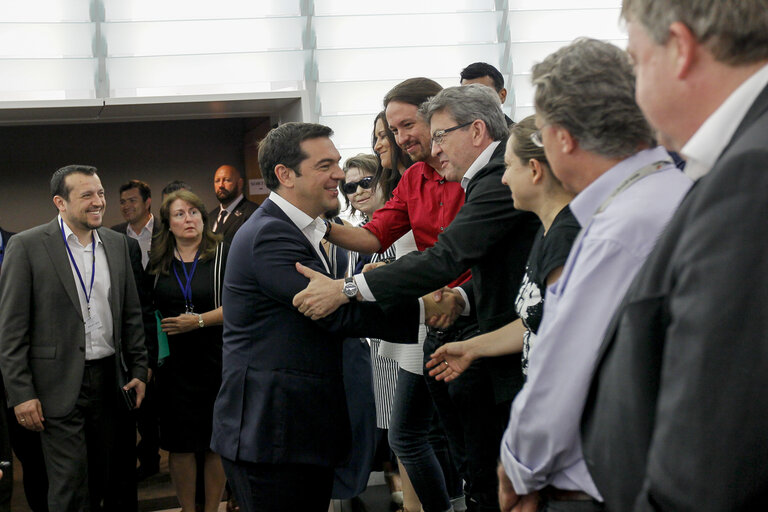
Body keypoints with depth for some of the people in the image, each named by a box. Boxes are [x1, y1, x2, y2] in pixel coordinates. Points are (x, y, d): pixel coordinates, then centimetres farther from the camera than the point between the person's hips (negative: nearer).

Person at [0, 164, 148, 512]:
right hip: (60, 387, -5)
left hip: (109, 380, 5)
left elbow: (131, 313, 15)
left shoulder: (116, 243, 9)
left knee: (101, 481, 13)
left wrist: (138, 370, 9)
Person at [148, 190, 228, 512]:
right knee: (180, 443, 4)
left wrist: (198, 321, -17)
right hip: (173, 362, 2)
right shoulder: (158, 262, 7)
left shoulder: (223, 255, -1)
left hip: (215, 361, -2)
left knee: (215, 442, 3)